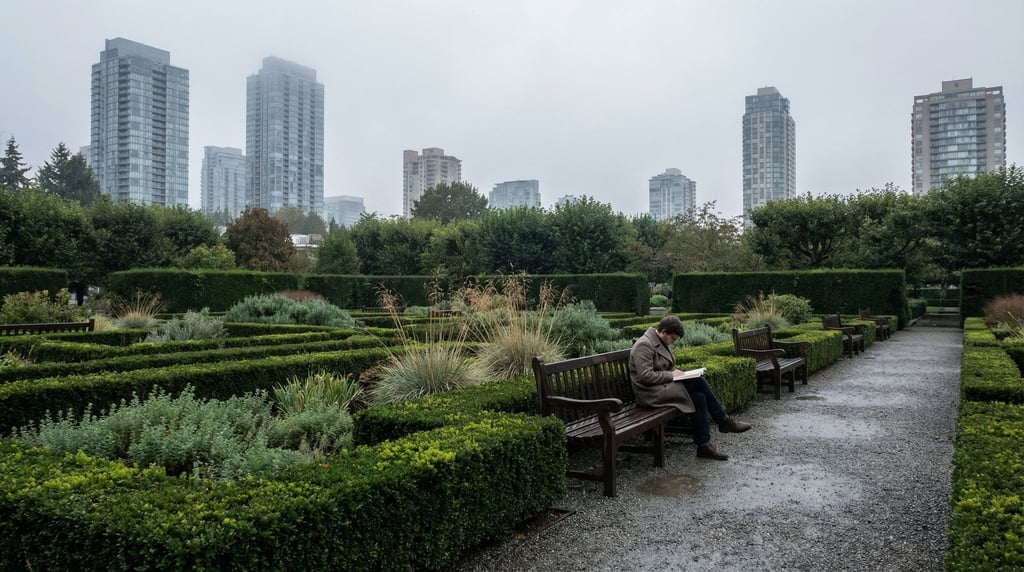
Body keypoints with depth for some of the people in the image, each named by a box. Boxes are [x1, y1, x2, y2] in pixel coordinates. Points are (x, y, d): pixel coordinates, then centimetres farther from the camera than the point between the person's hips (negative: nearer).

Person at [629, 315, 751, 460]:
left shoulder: (660, 343, 14)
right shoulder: (644, 345, -16)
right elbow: (645, 376, -23)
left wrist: (675, 371, 5)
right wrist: (671, 375, -16)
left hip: (663, 387, 10)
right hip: (651, 394, -10)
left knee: (699, 397, -12)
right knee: (699, 381, -17)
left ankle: (704, 446, -8)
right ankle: (724, 421, -5)